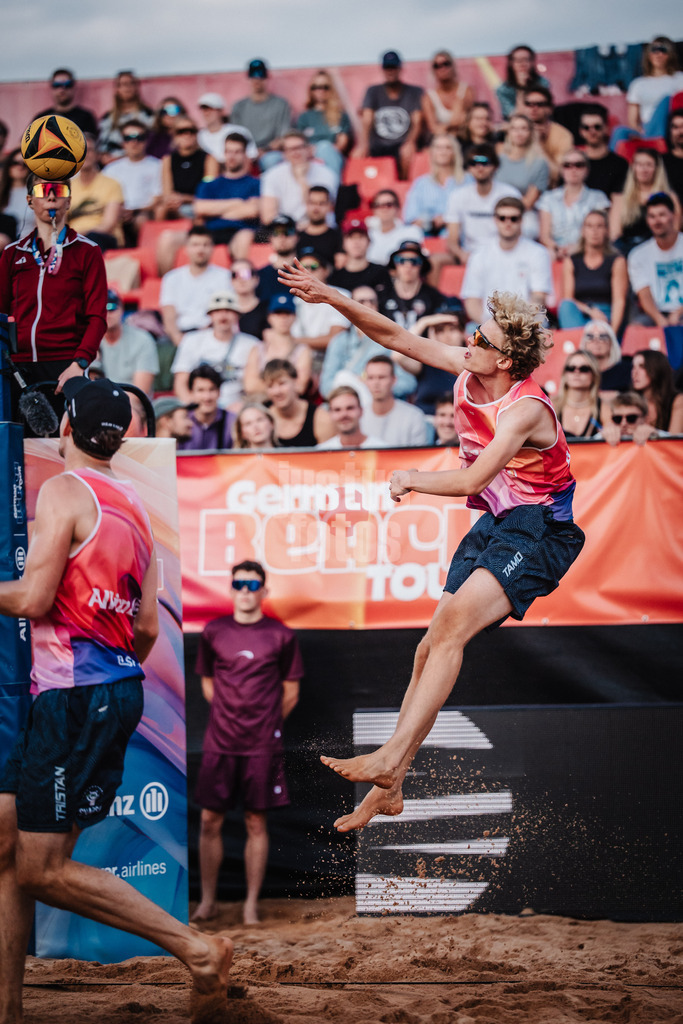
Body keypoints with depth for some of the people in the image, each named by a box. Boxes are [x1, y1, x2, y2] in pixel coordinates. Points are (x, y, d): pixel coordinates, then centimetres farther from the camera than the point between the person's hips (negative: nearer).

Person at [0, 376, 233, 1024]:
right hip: (118, 689, 9)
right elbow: (148, 627, 16)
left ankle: (197, 949, -12)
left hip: (77, 695, -9)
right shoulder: (132, 504, 16)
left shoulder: (63, 491, -9)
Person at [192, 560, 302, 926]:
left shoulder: (281, 635, 0)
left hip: (262, 745, -1)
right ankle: (207, 901, 12)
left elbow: (290, 693, 8)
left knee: (256, 823, 2)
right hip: (219, 743, 1)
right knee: (210, 820, 1)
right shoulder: (213, 632, 5)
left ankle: (251, 905, 8)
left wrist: (265, 724, 10)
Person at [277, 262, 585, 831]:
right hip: (495, 524, 8)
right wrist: (332, 298, 1)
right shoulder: (466, 370, 0)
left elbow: (471, 480, -31)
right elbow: (398, 338, 7)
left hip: (540, 529, -8)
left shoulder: (526, 410, -23)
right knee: (432, 650, 3)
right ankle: (389, 787, 8)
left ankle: (392, 757, -32)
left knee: (453, 624, -28)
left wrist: (412, 479, -24)